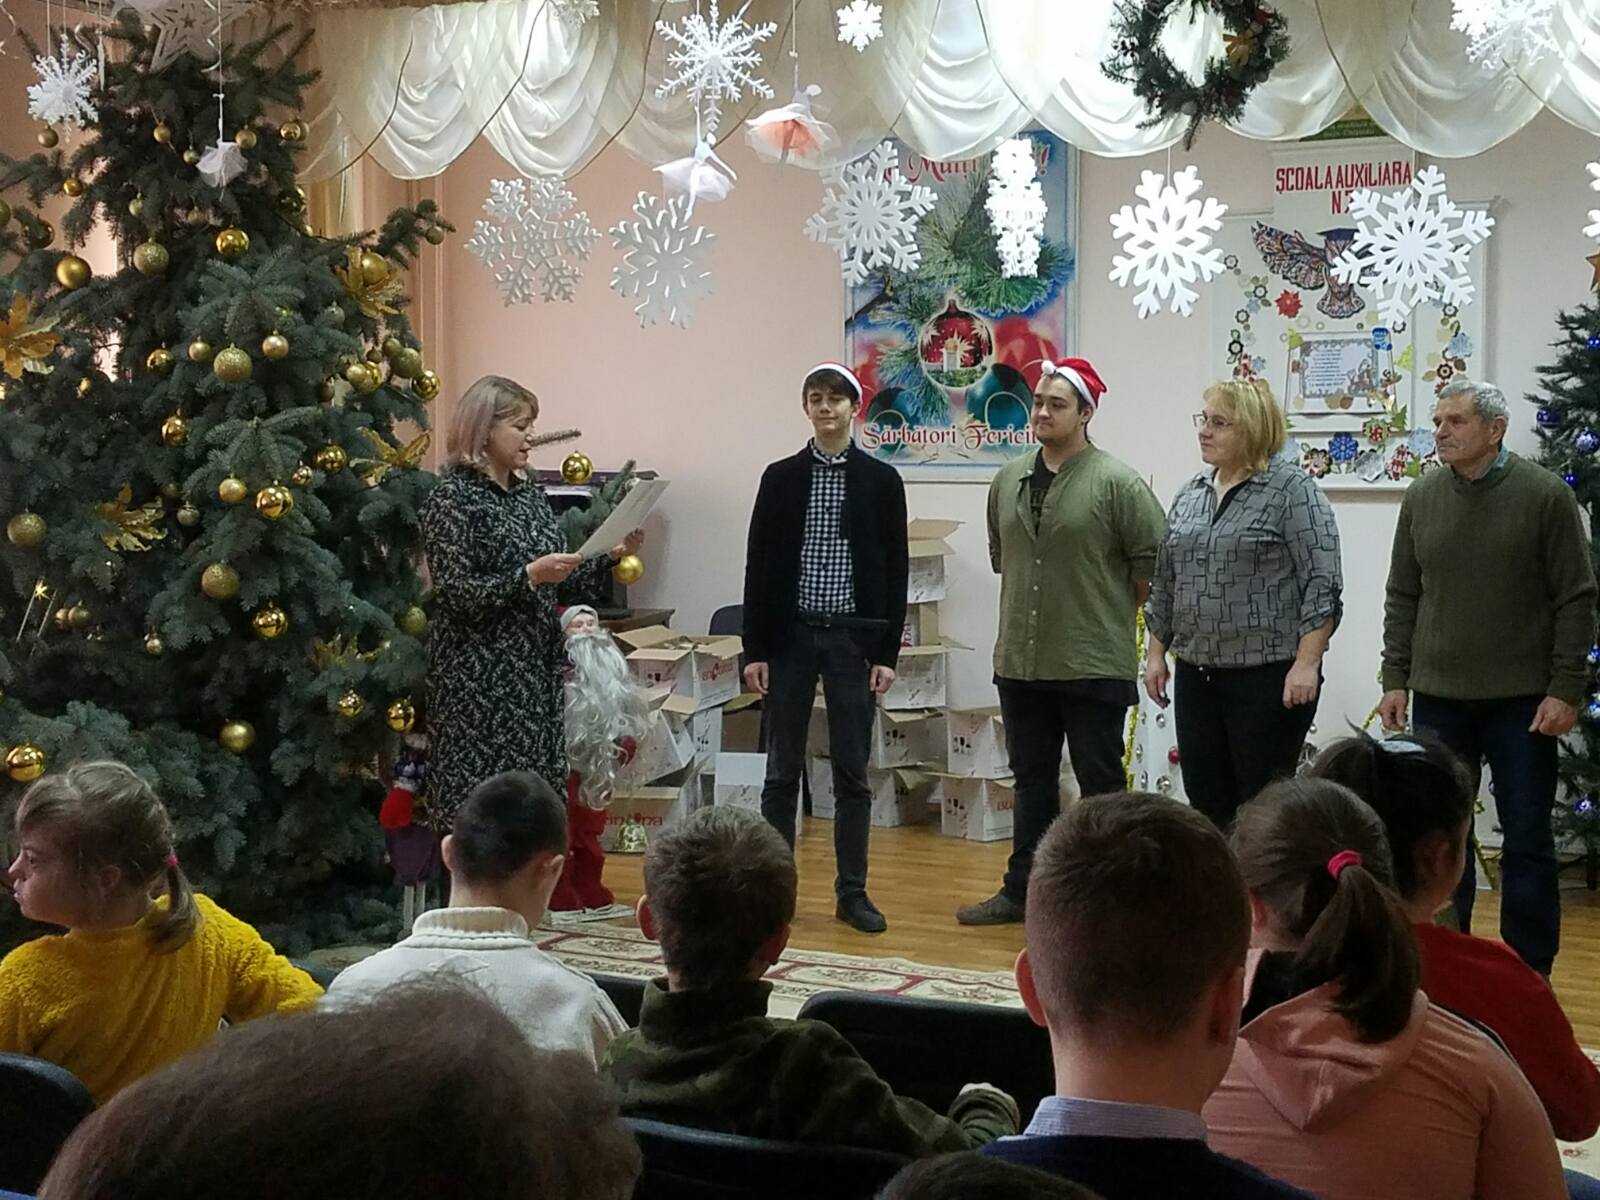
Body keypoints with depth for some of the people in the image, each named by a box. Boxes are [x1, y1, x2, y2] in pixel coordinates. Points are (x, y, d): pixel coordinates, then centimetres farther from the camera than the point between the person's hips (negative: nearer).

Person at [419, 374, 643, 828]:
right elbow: (455, 594, -15)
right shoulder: (451, 496, -8)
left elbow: (561, 587, 15)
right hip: (478, 678, -7)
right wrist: (529, 575, -24)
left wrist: (611, 555, 1)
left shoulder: (531, 494, 13)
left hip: (536, 672, 7)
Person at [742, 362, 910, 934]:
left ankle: (852, 892, 12)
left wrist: (887, 652, -3)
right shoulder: (781, 478, 4)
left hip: (852, 638, -1)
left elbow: (895, 570, 2)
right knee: (782, 768, 7)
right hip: (790, 636, 1)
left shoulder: (881, 480, 2)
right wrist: (754, 648, -1)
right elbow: (759, 564, 4)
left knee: (852, 772, 5)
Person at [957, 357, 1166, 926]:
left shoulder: (1117, 483, -11)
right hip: (1021, 661, 6)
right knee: (1032, 782, 15)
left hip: (1095, 665, -6)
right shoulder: (1008, 480, 8)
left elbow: (1152, 563, -8)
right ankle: (1022, 891, 24)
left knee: (1101, 783, 3)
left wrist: (1110, 616, 1)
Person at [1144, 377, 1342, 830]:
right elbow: (1165, 582, 18)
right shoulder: (1190, 494, 12)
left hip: (1269, 675, -6)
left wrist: (1305, 664, -18)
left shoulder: (1292, 491, -9)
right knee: (1206, 802, 8)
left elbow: (1322, 585, -13)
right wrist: (1156, 652, 14)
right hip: (1197, 674, 7)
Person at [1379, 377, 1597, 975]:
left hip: (1522, 700, -3)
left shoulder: (1546, 496, -6)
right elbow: (1402, 598, 10)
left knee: (1527, 837, 4)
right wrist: (1396, 679, 5)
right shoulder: (1421, 499, 5)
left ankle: (1530, 975, 13)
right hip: (1439, 697, 3)